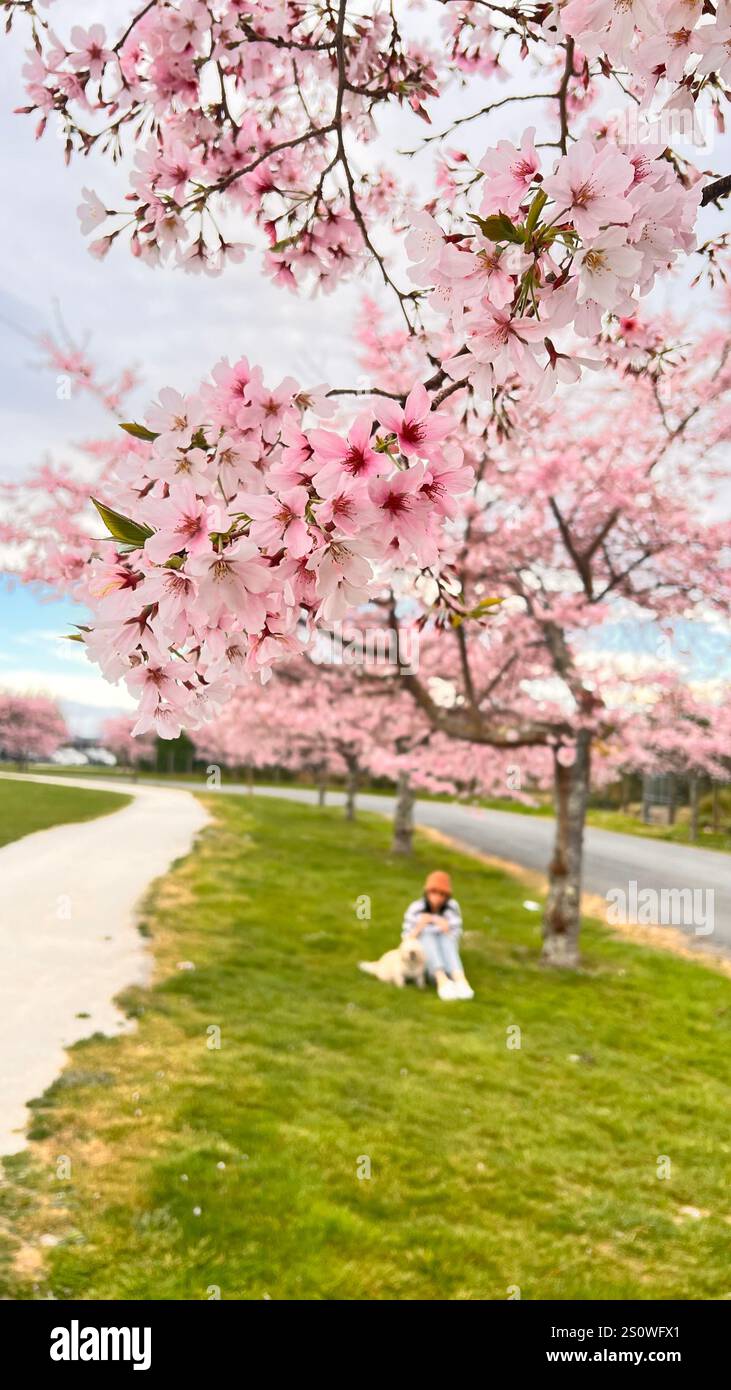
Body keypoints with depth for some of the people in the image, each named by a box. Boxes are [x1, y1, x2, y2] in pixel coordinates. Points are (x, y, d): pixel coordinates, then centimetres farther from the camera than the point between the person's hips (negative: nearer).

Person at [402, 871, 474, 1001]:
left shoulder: (452, 906, -4)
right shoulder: (415, 909, -6)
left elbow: (455, 938, -9)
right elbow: (407, 940, -8)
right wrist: (419, 926, -26)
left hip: (446, 960, 1)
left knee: (445, 937, -30)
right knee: (428, 934, -30)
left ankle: (460, 980, -55)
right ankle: (442, 981, -53)